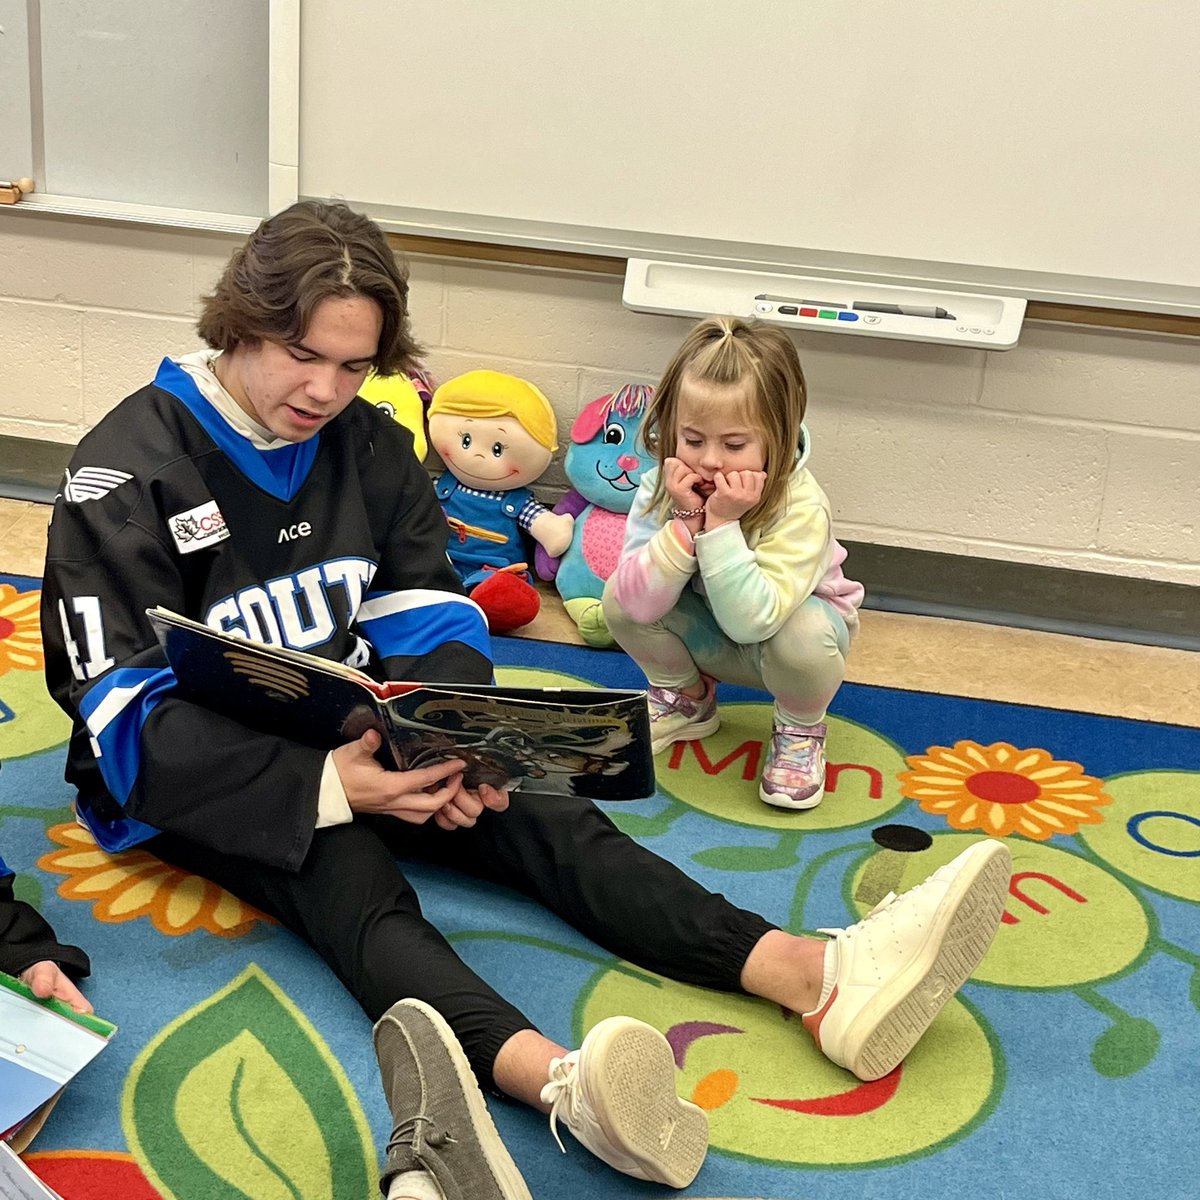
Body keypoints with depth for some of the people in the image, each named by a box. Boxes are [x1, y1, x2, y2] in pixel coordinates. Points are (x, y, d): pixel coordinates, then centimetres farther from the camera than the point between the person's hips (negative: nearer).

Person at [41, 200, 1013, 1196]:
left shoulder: (371, 444, 4)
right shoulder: (129, 471, -13)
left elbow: (429, 620, 3)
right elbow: (132, 715, -19)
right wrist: (325, 786, -30)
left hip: (353, 736, 5)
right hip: (195, 779, -5)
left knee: (543, 816, -19)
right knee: (352, 881, -34)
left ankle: (827, 978, -33)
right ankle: (564, 1082, -61)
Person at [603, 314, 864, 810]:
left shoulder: (800, 507, -33)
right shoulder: (662, 486, -22)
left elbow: (749, 621, -42)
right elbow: (641, 604, -30)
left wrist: (721, 524, -45)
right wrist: (686, 522, -39)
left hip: (787, 624, -3)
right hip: (707, 635, 4)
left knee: (804, 638, -38)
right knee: (618, 598, -22)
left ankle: (799, 730, -1)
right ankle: (686, 700, 9)